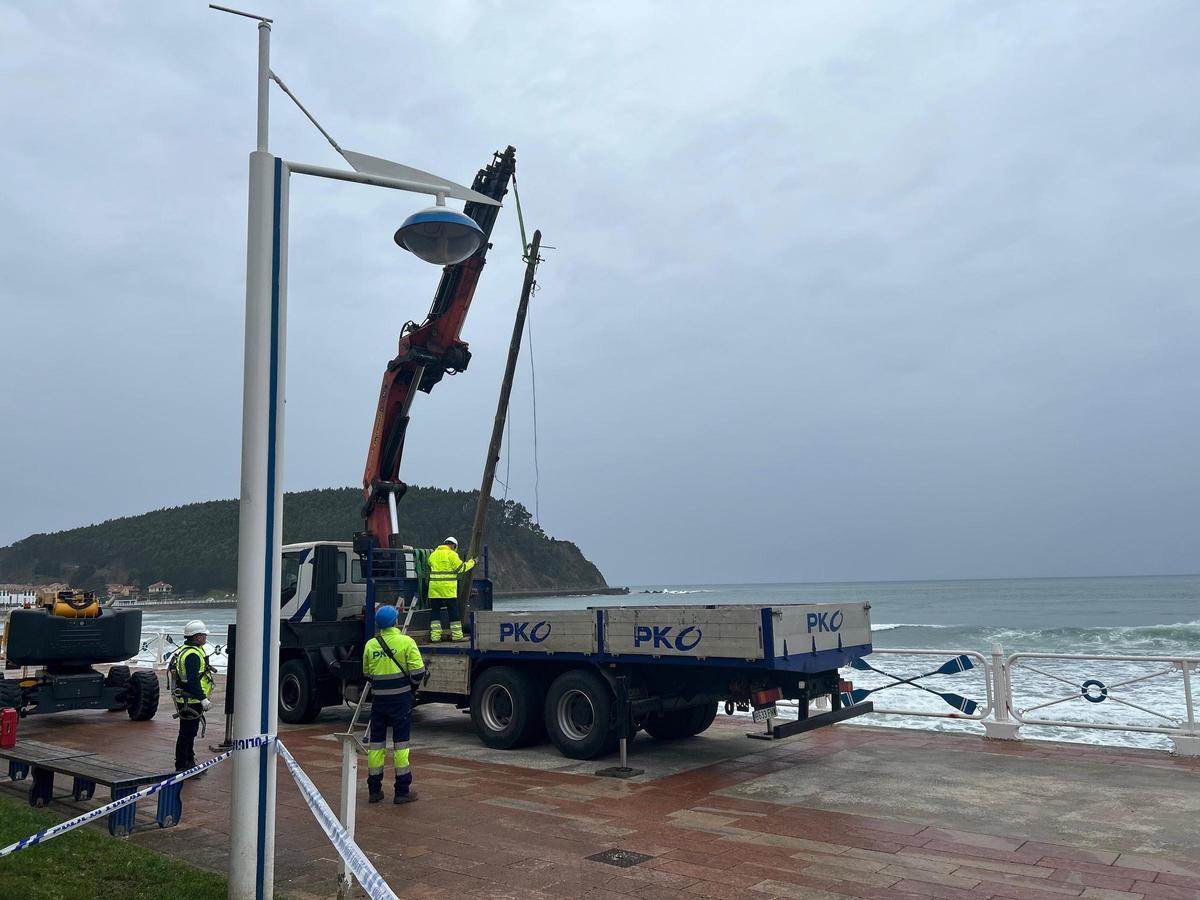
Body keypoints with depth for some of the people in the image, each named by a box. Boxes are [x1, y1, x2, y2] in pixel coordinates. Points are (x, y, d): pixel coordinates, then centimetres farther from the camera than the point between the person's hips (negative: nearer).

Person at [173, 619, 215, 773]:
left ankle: (189, 762, 30)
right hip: (190, 702, -11)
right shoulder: (192, 655, -22)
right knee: (186, 734, -3)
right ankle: (181, 766, 4)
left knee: (190, 732, 19)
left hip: (190, 700, 11)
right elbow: (193, 680, -26)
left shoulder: (190, 651, 15)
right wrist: (203, 699, -23)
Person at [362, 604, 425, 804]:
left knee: (376, 742, 12)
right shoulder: (406, 642, -10)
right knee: (401, 742, 3)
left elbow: (367, 673, 13)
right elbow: (418, 671, -11)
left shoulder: (370, 644, 3)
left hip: (378, 698, 3)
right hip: (401, 698, -3)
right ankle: (402, 791, 6)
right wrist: (413, 687, 8)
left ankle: (374, 790, 19)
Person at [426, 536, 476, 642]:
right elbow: (461, 568, -6)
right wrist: (472, 562, 7)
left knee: (435, 612, 9)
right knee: (453, 612, 3)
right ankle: (457, 635, 5)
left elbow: (430, 568, 18)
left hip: (434, 588, 5)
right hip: (448, 589, -5)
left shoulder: (433, 554, 14)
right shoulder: (451, 554, -5)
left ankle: (435, 636, 6)